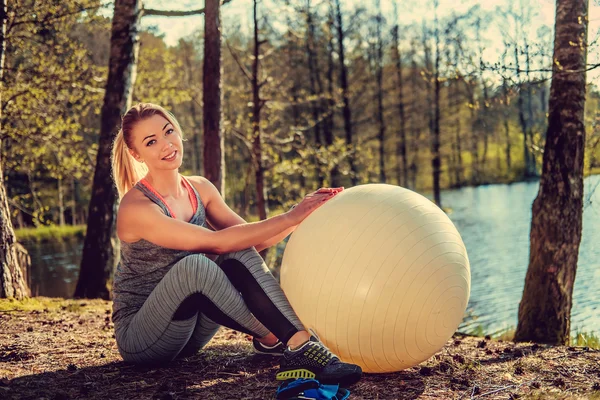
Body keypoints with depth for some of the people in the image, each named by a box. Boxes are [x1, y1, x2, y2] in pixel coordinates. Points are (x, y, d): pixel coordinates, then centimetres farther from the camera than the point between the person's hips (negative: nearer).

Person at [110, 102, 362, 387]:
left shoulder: (199, 188, 2)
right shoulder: (136, 208, -21)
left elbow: (253, 242, 0)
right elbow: (216, 242, -29)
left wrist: (303, 213, -14)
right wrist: (290, 217, -27)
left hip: (191, 333, 6)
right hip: (139, 337, -6)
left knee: (239, 252, -20)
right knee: (194, 264, -35)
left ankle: (300, 342, -30)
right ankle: (273, 341, -24)